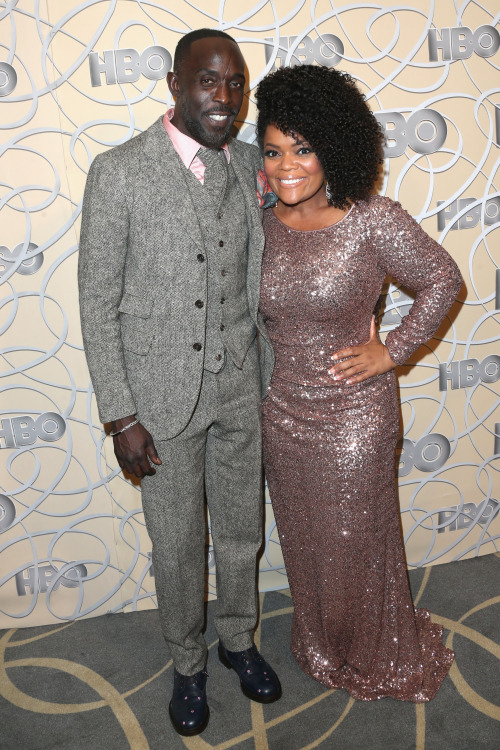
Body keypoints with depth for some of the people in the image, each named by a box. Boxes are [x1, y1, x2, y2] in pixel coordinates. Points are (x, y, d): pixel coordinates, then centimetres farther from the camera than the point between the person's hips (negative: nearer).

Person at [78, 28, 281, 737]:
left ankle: (238, 639, 46)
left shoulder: (251, 165, 2)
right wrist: (121, 417, -12)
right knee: (177, 545, 13)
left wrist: (272, 374, 12)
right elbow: (98, 302, -10)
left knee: (242, 531, 19)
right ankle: (188, 663, 39)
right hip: (163, 393, -3)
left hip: (240, 386, 4)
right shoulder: (118, 172, -12)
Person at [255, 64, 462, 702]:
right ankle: (318, 643, 48)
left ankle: (374, 655, 43)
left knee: (355, 539, 13)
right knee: (302, 537, 20)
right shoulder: (262, 225, -2)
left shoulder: (372, 219, -16)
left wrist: (390, 350, -10)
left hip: (354, 415, -4)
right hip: (282, 409, 4)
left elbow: (443, 280, -6)